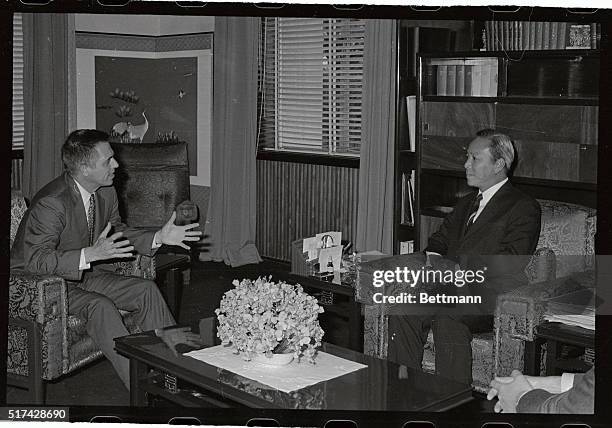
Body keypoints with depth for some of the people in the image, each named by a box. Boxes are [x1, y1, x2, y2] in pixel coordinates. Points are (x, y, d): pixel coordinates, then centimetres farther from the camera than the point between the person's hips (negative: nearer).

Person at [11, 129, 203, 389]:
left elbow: (117, 233, 13)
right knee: (100, 306, -32)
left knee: (146, 290, -10)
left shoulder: (106, 192, -3)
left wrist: (158, 238, -3)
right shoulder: (50, 203, -28)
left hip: (87, 273, 8)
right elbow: (35, 261, -31)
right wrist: (89, 255, -41)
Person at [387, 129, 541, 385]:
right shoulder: (465, 204, 27)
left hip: (489, 297, -6)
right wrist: (431, 258, 0)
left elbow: (510, 263, -12)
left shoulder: (524, 208, 2)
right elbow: (438, 241, 24)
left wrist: (457, 268, -17)